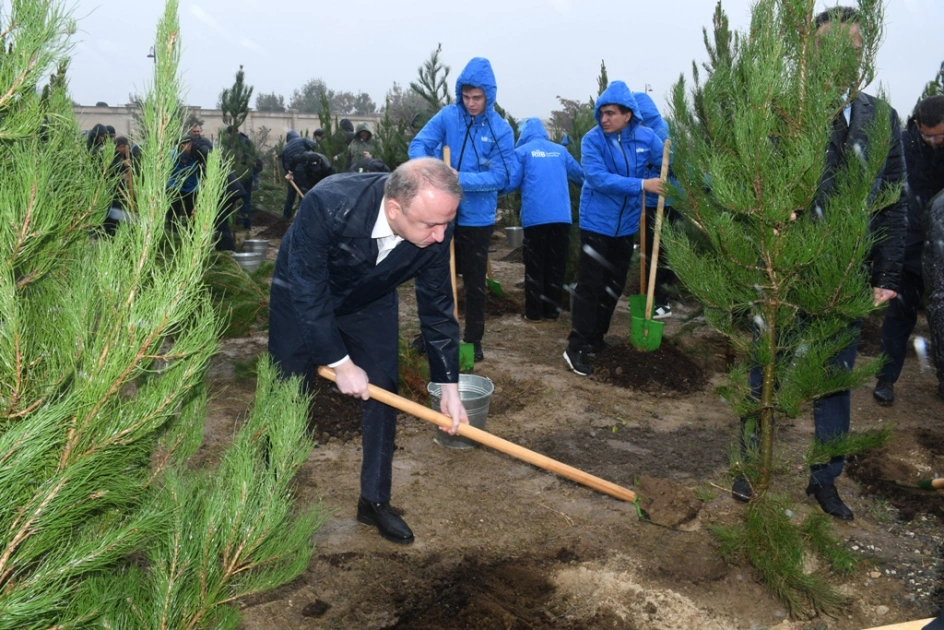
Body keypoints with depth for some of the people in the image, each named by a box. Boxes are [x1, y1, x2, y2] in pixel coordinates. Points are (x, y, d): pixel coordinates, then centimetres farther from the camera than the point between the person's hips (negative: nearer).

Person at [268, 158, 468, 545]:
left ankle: (375, 502, 19)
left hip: (370, 303, 3)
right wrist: (341, 364, -25)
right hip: (303, 299, -3)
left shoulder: (436, 225, -29)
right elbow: (308, 294, -30)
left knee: (382, 396, 1)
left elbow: (437, 306, -15)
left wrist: (449, 385, -12)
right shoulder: (327, 205, -41)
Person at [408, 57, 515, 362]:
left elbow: (501, 176, -14)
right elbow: (418, 145, -8)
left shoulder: (501, 129, -10)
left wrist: (461, 179, -25)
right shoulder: (447, 115, -4)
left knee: (475, 283, 10)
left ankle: (473, 339, 25)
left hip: (478, 218, -2)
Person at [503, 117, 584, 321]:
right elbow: (580, 175, 23)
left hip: (535, 216, -3)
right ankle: (552, 309, 14)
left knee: (535, 266, 4)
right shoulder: (560, 150, 14)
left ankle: (534, 312, 5)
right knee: (556, 265, 10)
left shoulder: (521, 151, 3)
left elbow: (511, 183, -2)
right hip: (561, 216, 3)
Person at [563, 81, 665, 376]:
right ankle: (577, 347, -1)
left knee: (614, 286, 14)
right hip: (596, 223, -5)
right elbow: (599, 178, -25)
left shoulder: (646, 138, -5)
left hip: (626, 225, 5)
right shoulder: (592, 139, -15)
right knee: (590, 285, -7)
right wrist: (641, 185, -29)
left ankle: (596, 338, 29)